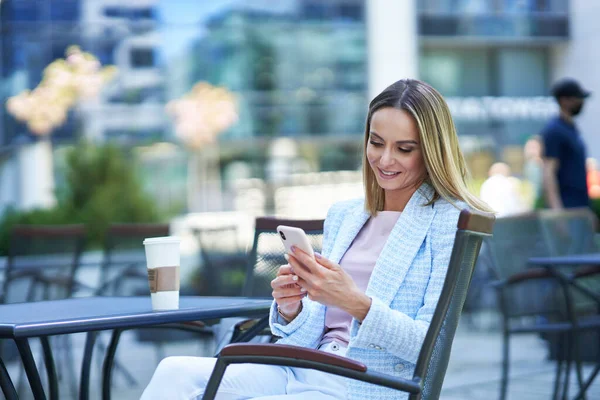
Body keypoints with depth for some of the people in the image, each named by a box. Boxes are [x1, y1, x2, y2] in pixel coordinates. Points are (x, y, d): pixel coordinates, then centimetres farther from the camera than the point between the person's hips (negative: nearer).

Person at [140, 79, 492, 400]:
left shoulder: (452, 221, -3)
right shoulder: (342, 215, 16)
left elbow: (432, 345, -9)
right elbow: (310, 337, 15)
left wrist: (356, 303, -23)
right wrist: (291, 308, -8)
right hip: (306, 372, 7)